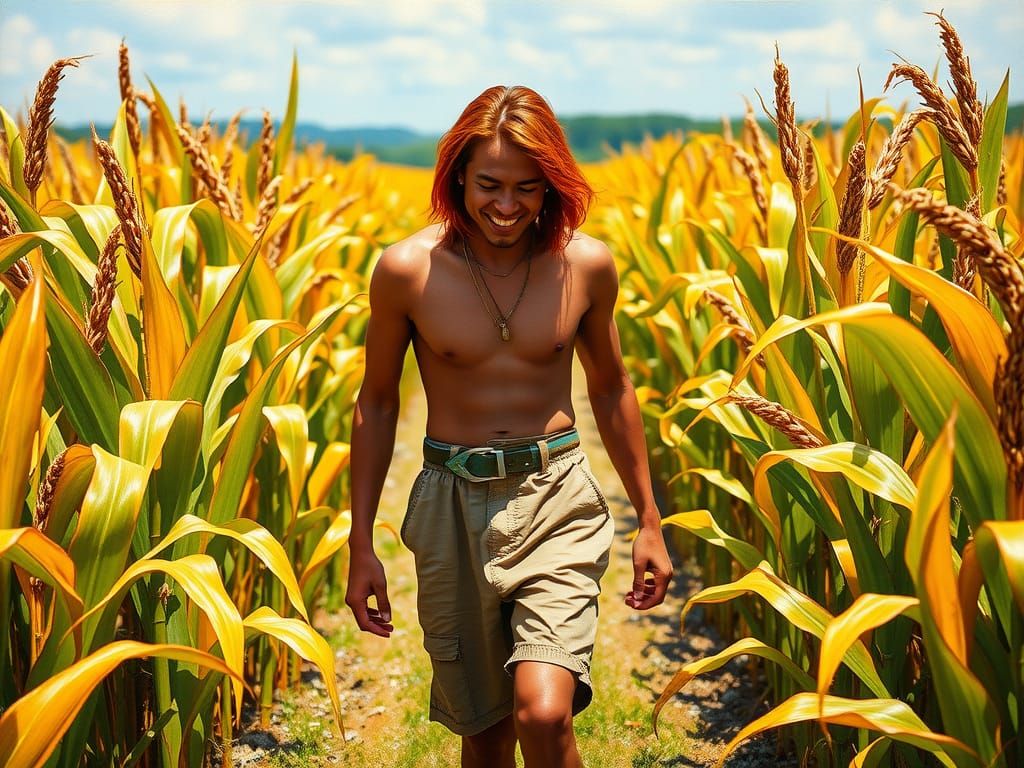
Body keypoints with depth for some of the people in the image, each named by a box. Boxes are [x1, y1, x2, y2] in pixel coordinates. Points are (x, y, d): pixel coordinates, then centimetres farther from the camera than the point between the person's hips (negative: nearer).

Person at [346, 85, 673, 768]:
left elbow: (611, 389, 11)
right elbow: (377, 403, 4)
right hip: (453, 505, 1)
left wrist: (650, 520, 14)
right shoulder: (407, 270, -8)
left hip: (557, 502, 0)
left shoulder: (587, 265, -5)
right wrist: (361, 547, 4)